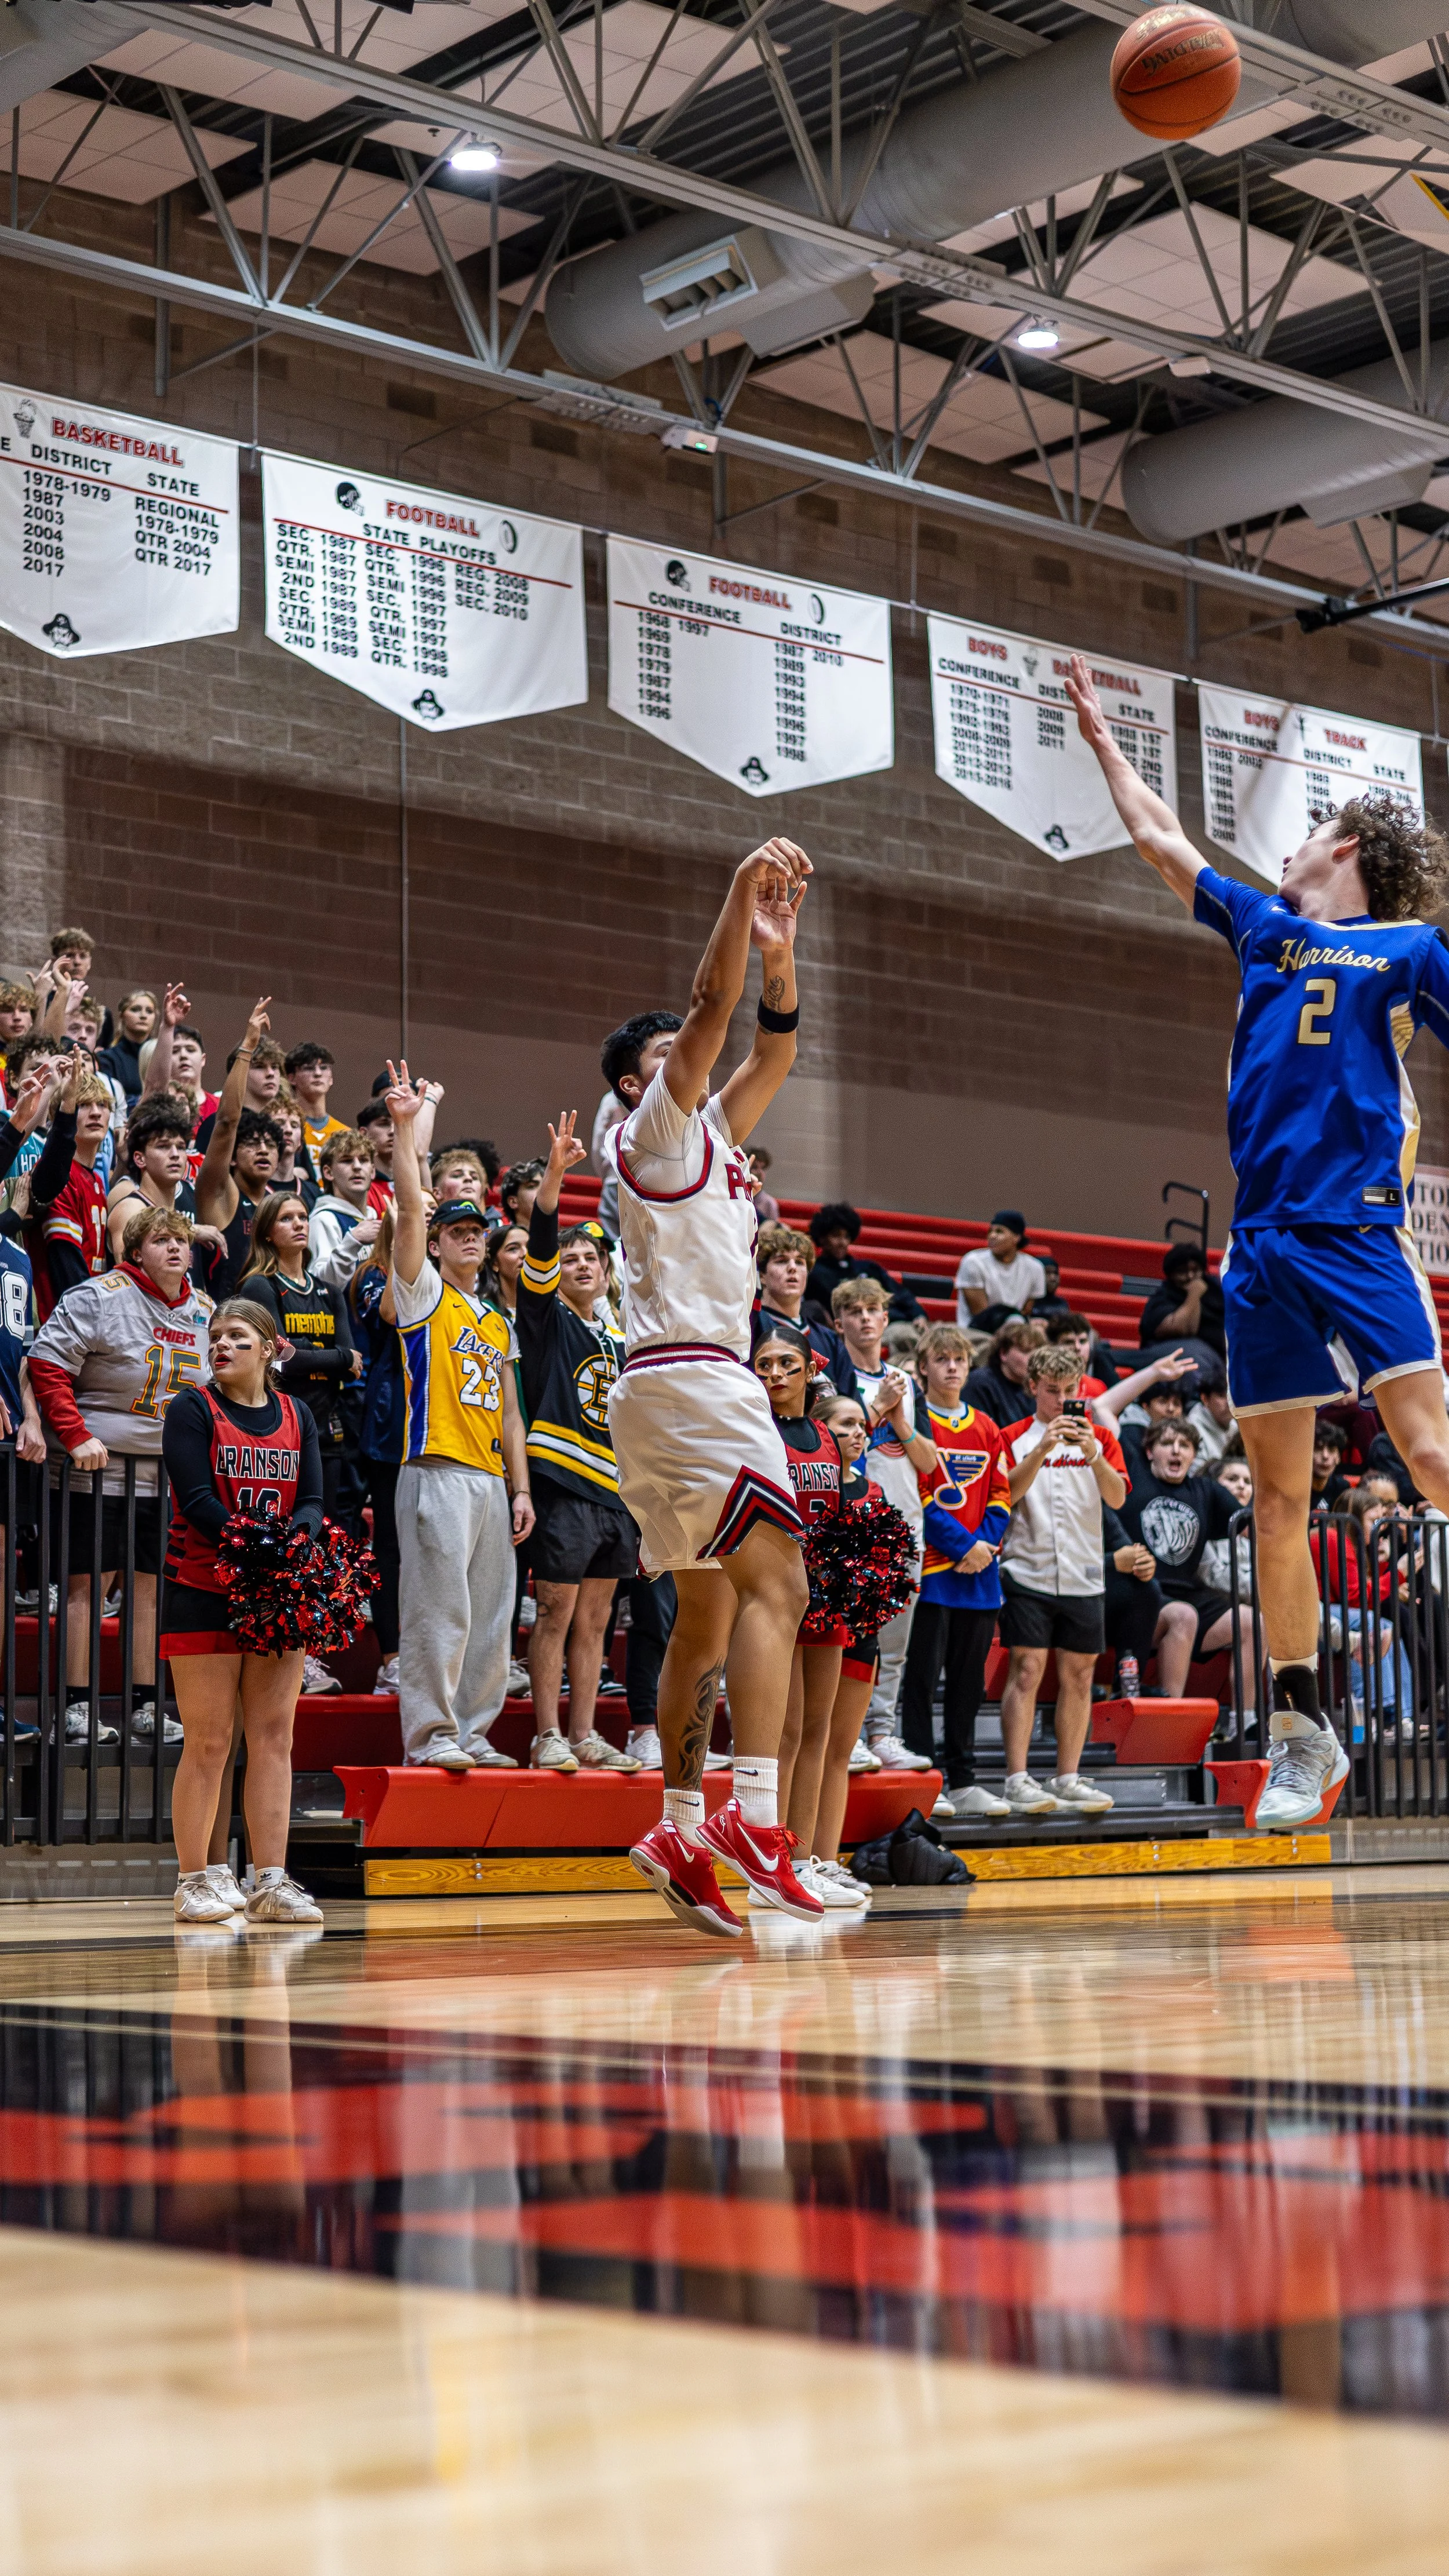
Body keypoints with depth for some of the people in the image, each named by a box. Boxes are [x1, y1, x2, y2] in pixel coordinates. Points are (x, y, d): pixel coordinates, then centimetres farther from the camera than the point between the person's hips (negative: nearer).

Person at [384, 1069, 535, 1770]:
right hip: (439, 1470, -7)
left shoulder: (498, 1323, 21)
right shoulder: (425, 1295, 4)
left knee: (488, 1612, 7)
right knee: (438, 1606, -9)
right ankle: (430, 1733, -5)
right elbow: (409, 1212, -10)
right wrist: (404, 1127, -15)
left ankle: (473, 1732, 13)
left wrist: (520, 1487, 13)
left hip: (490, 1479, 7)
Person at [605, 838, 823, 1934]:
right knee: (773, 1582, -19)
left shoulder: (711, 1135, 24)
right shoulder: (654, 1127, 0)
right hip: (688, 1376, -10)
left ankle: (681, 1832, 11)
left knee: (709, 1613, 10)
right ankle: (754, 1815, -29)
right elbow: (714, 1005, -9)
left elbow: (772, 1049, 23)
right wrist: (744, 888, -7)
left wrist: (779, 948, 11)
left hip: (705, 1381, 10)